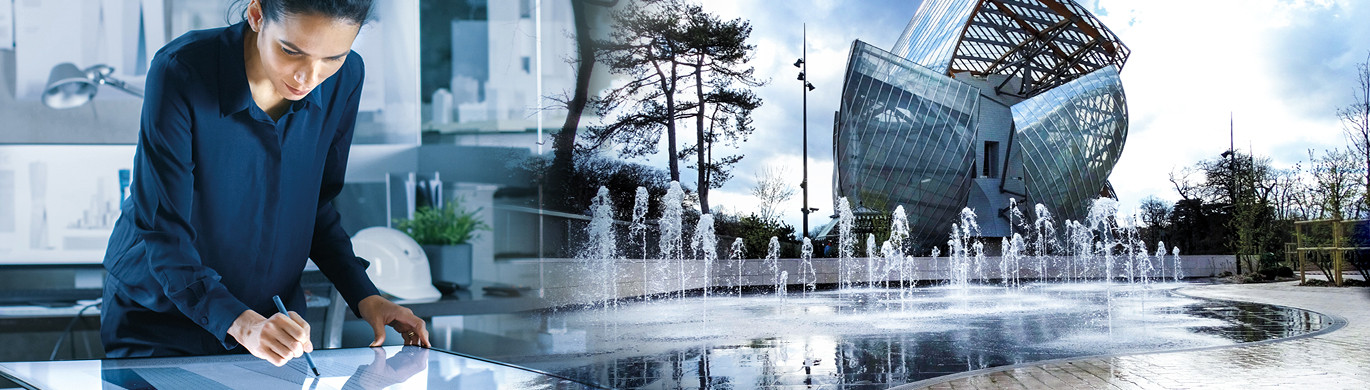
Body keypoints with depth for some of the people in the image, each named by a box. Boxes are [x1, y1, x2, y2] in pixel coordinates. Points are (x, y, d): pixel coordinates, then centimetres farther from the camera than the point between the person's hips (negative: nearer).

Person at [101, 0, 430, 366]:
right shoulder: (181, 72, -26)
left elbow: (316, 205, 1)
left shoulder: (344, 79, -12)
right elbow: (164, 230, -26)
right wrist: (241, 323, -39)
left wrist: (363, 295, -10)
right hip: (159, 316, -3)